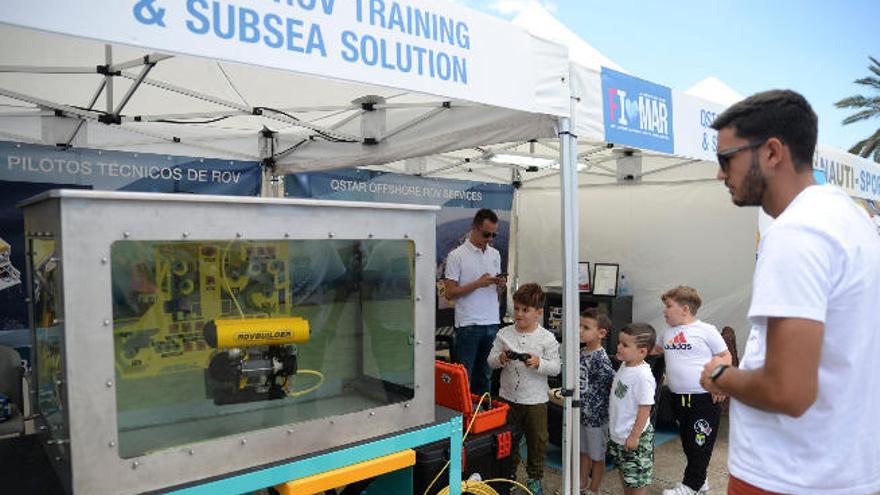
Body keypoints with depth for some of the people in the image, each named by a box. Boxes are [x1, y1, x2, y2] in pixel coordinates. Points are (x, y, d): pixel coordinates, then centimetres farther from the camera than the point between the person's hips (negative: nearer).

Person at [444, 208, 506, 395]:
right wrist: (478, 283, -18)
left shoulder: (495, 254, 12)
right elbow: (450, 292, -10)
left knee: (486, 375, 14)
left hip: (492, 323, 6)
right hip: (468, 324, -5)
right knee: (464, 378, 0)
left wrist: (501, 284, -4)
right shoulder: (456, 255, -6)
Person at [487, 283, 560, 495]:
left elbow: (556, 367, -9)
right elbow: (491, 360, 0)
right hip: (508, 396, 2)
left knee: (537, 439, 13)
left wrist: (539, 363, -27)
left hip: (536, 400, -2)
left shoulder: (547, 338, -10)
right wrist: (500, 359, -21)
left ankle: (535, 477, 32)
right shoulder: (504, 334, -4)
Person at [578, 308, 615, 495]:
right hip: (582, 413, 7)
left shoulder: (600, 358, -23)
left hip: (597, 415, -7)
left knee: (597, 455, 12)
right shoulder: (582, 353, 1)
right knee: (584, 451, 22)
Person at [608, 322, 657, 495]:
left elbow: (645, 408, -24)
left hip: (634, 435, -9)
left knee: (637, 477, 6)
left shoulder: (643, 376, -27)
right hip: (618, 432, 9)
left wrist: (634, 436, -20)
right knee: (623, 470, 23)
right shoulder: (624, 365, 0)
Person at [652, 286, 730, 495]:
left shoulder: (706, 330, -7)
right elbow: (655, 348, 28)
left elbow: (725, 356, -3)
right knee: (687, 442, 15)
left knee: (700, 443, 2)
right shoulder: (667, 333, 10)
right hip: (679, 398, 6)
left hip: (704, 397, -6)